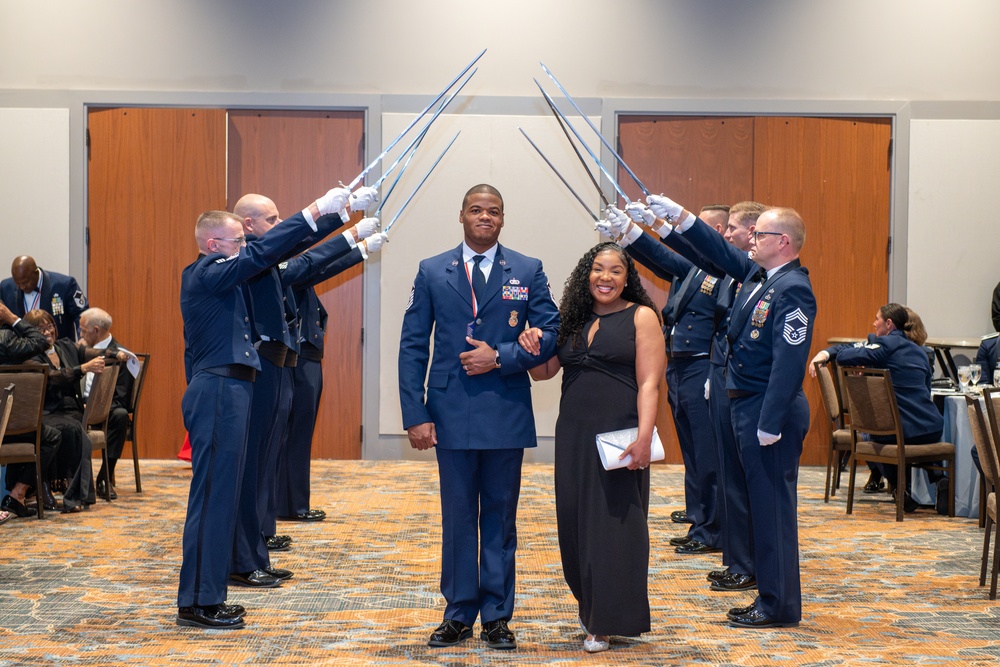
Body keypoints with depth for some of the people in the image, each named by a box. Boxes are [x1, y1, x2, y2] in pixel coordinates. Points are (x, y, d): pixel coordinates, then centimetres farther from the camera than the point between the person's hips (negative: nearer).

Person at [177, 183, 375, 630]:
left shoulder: (221, 272, 16)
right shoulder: (206, 274, -11)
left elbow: (282, 251, 14)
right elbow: (264, 251, -22)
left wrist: (340, 211, 11)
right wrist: (316, 211, -18)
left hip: (227, 390, 10)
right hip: (218, 391, -10)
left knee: (222, 493, 13)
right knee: (212, 495, -7)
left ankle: (207, 597, 19)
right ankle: (197, 602, -1)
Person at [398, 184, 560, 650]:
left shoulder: (527, 271, 4)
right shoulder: (432, 272, 5)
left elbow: (550, 335, 0)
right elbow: (412, 346, 2)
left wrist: (500, 357, -13)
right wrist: (414, 415, -6)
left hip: (506, 415, 0)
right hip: (451, 416, 0)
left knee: (500, 518, 8)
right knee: (457, 519, 8)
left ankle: (497, 617, 17)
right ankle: (458, 614, 18)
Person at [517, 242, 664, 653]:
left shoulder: (642, 317, -2)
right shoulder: (574, 320, 11)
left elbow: (649, 383, -9)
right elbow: (543, 372, 15)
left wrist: (643, 438, -20)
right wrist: (532, 347, -7)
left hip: (619, 435, -5)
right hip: (574, 435, 5)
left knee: (613, 524, 0)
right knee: (576, 522, 10)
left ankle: (608, 622, 9)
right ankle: (589, 602, 28)